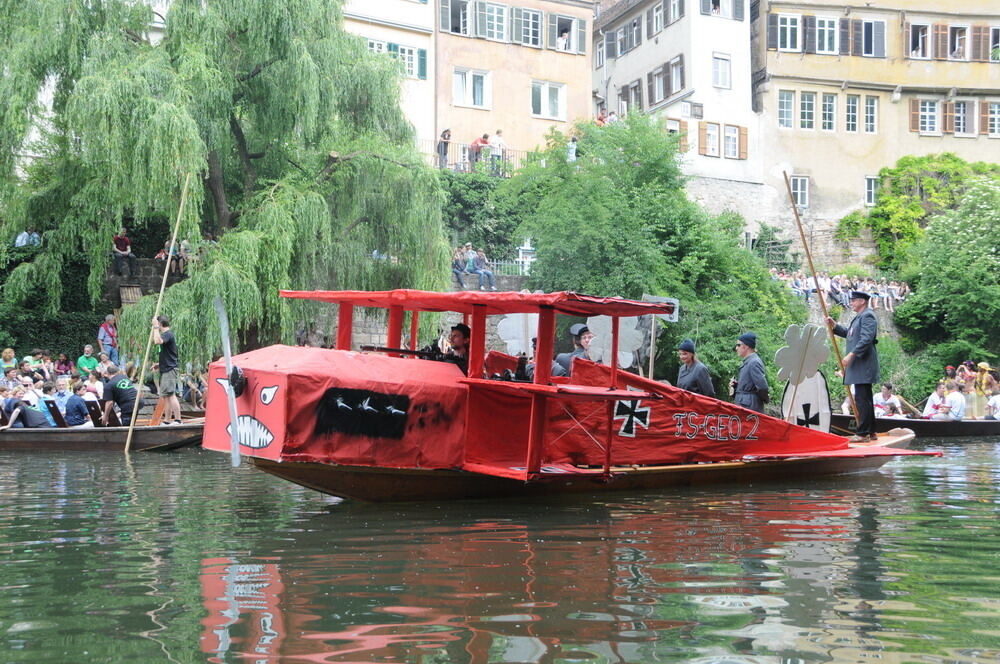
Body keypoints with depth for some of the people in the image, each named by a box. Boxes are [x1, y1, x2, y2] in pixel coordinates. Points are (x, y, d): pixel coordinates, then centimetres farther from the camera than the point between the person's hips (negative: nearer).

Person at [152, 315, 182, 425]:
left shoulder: (167, 334, -12)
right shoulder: (166, 335, 20)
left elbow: (157, 341, -33)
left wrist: (155, 327, -23)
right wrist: (160, 364, 24)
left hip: (169, 369, -11)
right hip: (165, 369, 11)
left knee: (170, 395, -14)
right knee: (165, 396, 13)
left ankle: (177, 420, -17)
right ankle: (167, 421, 18)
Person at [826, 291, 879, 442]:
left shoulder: (868, 316, -11)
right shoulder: (859, 317, 23)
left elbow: (866, 339, -22)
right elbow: (848, 333, 29)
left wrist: (851, 354, -25)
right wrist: (834, 325, 15)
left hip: (863, 365, -11)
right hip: (858, 366, 11)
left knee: (862, 399, -11)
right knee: (865, 399, 14)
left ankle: (862, 433, -12)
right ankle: (870, 432, 20)